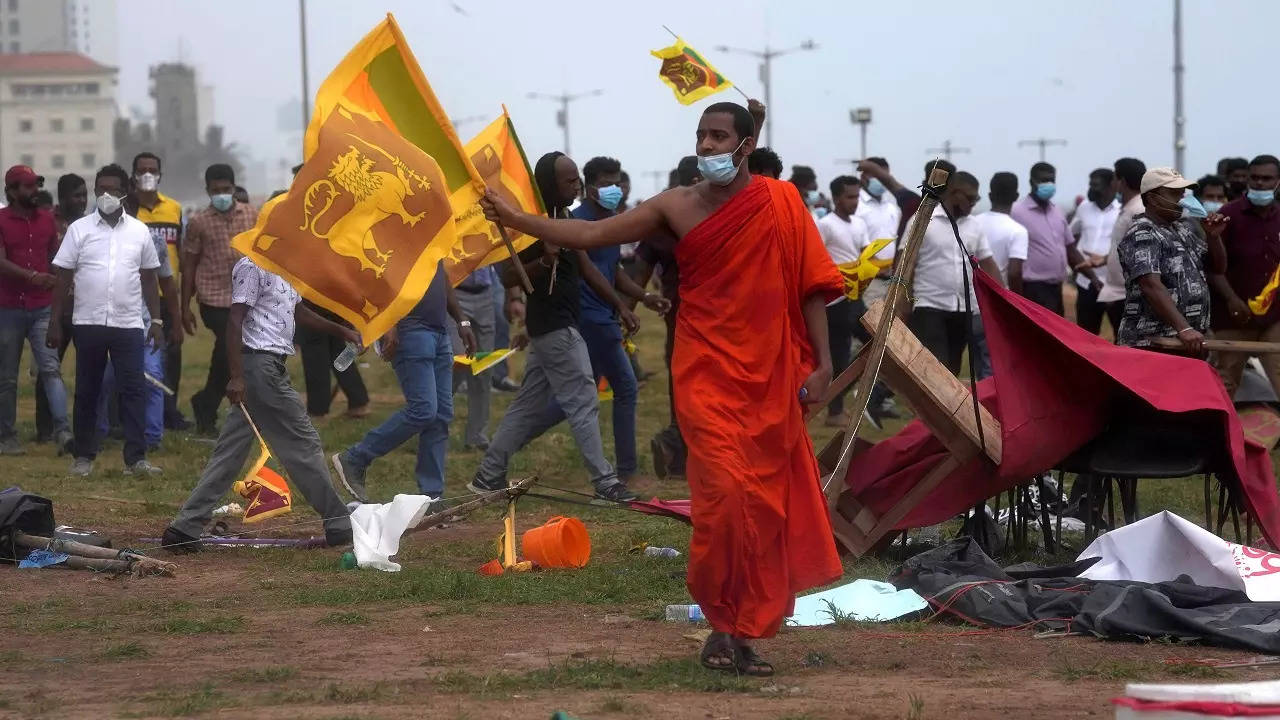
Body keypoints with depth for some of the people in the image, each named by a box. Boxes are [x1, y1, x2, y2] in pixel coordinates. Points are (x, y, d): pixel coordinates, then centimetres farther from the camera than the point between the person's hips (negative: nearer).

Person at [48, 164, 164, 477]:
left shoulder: (139, 231, 7)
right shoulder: (79, 229, 2)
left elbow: (148, 279, 12)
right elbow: (63, 278, 2)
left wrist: (156, 321, 7)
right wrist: (55, 322, -1)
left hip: (129, 324, 1)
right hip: (88, 323, -1)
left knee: (134, 389, -4)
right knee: (87, 391, 5)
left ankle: (135, 458, -3)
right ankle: (84, 456, 13)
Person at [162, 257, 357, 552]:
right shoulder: (252, 266, -12)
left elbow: (299, 313, 33)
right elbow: (235, 321, -17)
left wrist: (340, 330, 30)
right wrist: (236, 376, -23)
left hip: (272, 367, 10)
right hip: (260, 364, -10)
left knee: (230, 453, 6)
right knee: (303, 443, -2)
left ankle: (185, 528, 3)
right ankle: (339, 526, 6)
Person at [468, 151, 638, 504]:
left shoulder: (565, 221, 13)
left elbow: (587, 268, 17)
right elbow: (508, 278, -15)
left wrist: (620, 305, 13)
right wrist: (545, 261, -31)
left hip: (557, 327, 10)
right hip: (555, 328, -10)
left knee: (529, 405, 12)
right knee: (584, 403, -8)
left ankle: (488, 476, 16)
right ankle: (605, 482, -7)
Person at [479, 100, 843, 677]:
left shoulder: (781, 204, -1)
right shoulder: (676, 207, 1)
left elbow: (810, 286, 1)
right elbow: (590, 235, 1)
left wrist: (823, 363, -3)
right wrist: (515, 219, -5)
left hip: (770, 380, 1)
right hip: (706, 375, -1)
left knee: (766, 505, 4)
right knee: (725, 494, -14)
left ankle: (743, 632, 15)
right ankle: (723, 625, -1)